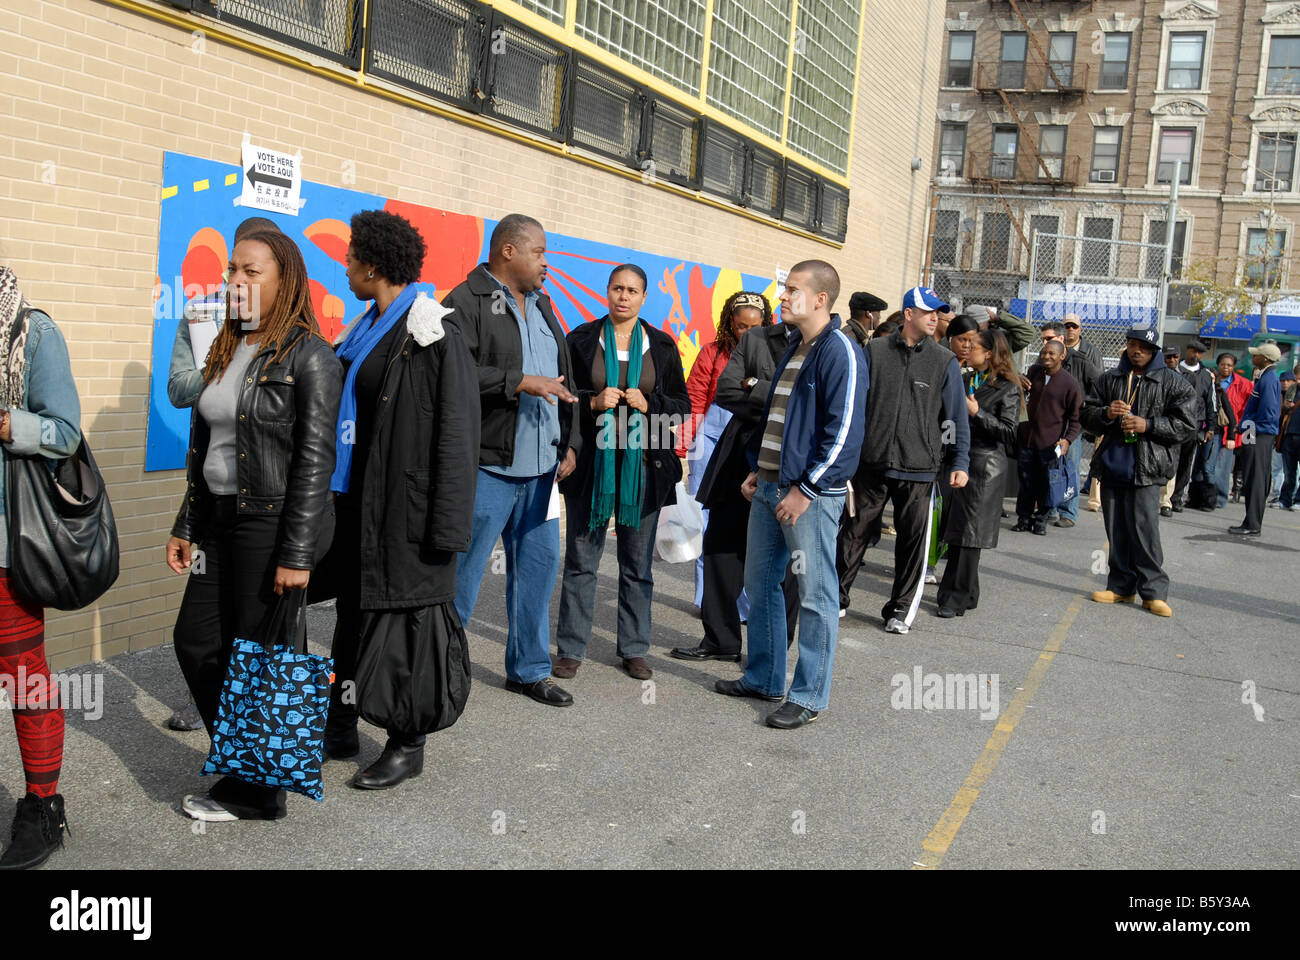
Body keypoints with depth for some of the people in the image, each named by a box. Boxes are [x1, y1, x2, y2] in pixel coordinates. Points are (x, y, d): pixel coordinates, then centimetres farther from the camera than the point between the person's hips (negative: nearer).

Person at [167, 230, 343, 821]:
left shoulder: (308, 356, -11)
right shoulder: (225, 352, 13)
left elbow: (314, 460, -15)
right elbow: (202, 445, 17)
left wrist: (296, 555, -18)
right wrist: (187, 526, 15)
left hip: (272, 523, -8)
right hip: (220, 519, 8)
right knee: (196, 643, 11)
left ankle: (255, 792, 20)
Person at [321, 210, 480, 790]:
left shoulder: (434, 335, -13)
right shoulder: (366, 331, 13)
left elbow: (456, 435, -16)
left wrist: (446, 526, -19)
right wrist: (336, 497, 15)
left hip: (404, 505, -8)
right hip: (357, 500, 8)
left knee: (408, 614, 3)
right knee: (353, 613, 16)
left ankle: (408, 746, 17)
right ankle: (341, 730, 30)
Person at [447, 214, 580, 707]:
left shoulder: (541, 305, 18)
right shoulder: (467, 303, -8)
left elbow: (565, 380, 21)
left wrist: (569, 441, 14)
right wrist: (521, 382, -19)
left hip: (541, 467, 8)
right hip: (488, 465, -8)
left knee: (539, 564, 12)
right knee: (463, 570, -2)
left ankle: (529, 668, 25)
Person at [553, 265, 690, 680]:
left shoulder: (662, 345, 9)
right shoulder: (582, 339, 5)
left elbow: (682, 405, 10)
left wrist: (649, 404, -9)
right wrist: (593, 402, -12)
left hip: (643, 463, 1)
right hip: (591, 461, -1)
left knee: (638, 563, 6)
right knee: (581, 559, 2)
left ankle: (634, 649, 17)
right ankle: (571, 649, 12)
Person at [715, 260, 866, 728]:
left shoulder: (839, 352, -13)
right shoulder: (793, 348, 16)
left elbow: (844, 432, -18)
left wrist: (806, 489, -18)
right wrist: (757, 470, 17)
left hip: (811, 494, -9)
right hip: (768, 487, 10)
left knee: (815, 594, 0)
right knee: (759, 582, 16)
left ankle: (809, 696, 10)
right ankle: (763, 678, 29)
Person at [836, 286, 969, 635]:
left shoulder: (944, 362, 4)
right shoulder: (875, 350, 4)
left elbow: (956, 416, 5)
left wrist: (959, 462, -1)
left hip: (919, 467, 0)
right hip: (872, 462, 0)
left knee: (913, 538, 6)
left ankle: (901, 608, 20)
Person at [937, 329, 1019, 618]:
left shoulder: (1007, 389, -6)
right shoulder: (965, 381, 13)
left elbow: (1010, 432, -12)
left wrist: (977, 413, -17)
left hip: (985, 466, -7)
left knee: (968, 533, -6)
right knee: (955, 529, 8)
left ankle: (957, 598, 1)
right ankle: (967, 594, 21)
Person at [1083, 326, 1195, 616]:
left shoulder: (1172, 383, 2)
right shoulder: (1108, 379, 13)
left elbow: (1185, 424, -2)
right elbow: (1087, 415, 16)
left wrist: (1148, 425, -14)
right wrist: (1106, 413, -6)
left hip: (1146, 469, -4)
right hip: (1112, 465, 4)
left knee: (1144, 527, -10)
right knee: (1116, 530, 9)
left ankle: (1153, 591, 0)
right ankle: (1122, 586, 19)